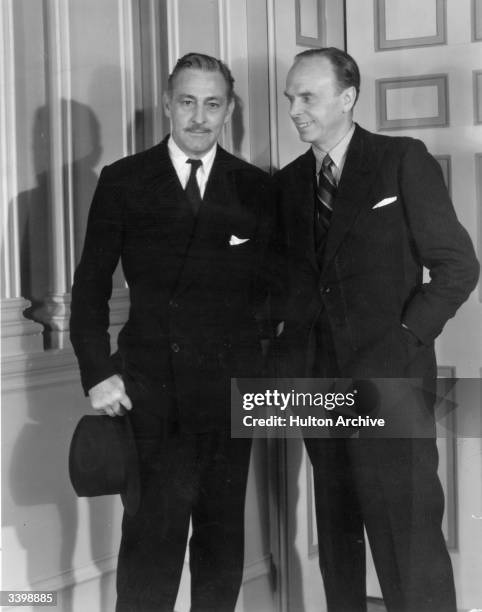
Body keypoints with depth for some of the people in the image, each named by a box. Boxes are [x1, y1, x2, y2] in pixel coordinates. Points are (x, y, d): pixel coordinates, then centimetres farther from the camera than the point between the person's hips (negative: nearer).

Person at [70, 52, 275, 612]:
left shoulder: (255, 189, 8)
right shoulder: (123, 181, 4)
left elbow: (269, 288, 9)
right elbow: (90, 286, 4)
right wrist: (97, 372, -5)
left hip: (231, 386, 2)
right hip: (151, 387, -2)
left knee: (223, 531, 9)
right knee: (152, 531, -3)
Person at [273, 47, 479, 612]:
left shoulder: (403, 161, -1)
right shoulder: (288, 183, 14)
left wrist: (405, 339, -10)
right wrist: (287, 356, 1)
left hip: (389, 383, -5)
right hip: (320, 385, 5)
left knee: (409, 543, -9)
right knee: (336, 539, 10)